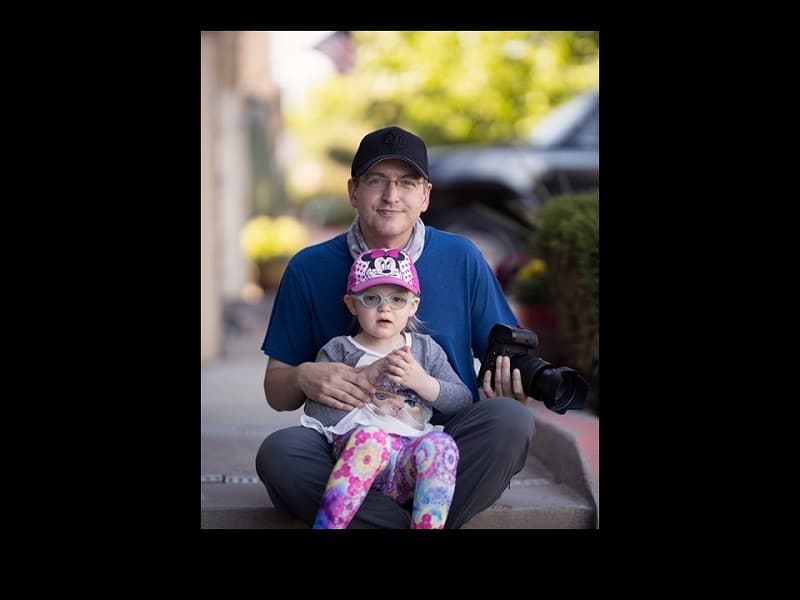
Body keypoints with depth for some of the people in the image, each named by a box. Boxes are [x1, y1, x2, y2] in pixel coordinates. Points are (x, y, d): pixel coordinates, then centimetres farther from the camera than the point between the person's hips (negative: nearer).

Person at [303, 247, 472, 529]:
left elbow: (464, 401, 15)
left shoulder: (426, 349, 24)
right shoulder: (338, 350, 18)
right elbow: (315, 414, 7)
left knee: (441, 443, -33)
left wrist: (421, 381, -1)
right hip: (355, 452, -2)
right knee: (371, 436, -38)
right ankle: (326, 525, -39)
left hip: (410, 463, 2)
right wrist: (364, 377, -2)